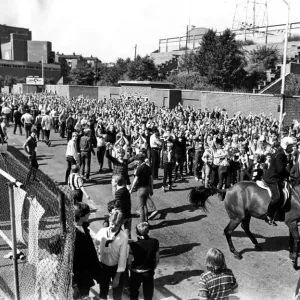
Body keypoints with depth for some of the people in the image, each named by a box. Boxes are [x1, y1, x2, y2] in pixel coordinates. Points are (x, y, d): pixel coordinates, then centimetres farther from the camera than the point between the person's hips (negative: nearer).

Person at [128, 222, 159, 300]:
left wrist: (131, 270, 5)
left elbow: (129, 263, -16)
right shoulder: (155, 242, -17)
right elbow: (157, 260, -5)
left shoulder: (133, 245, -26)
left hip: (136, 273, -2)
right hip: (149, 273, 2)